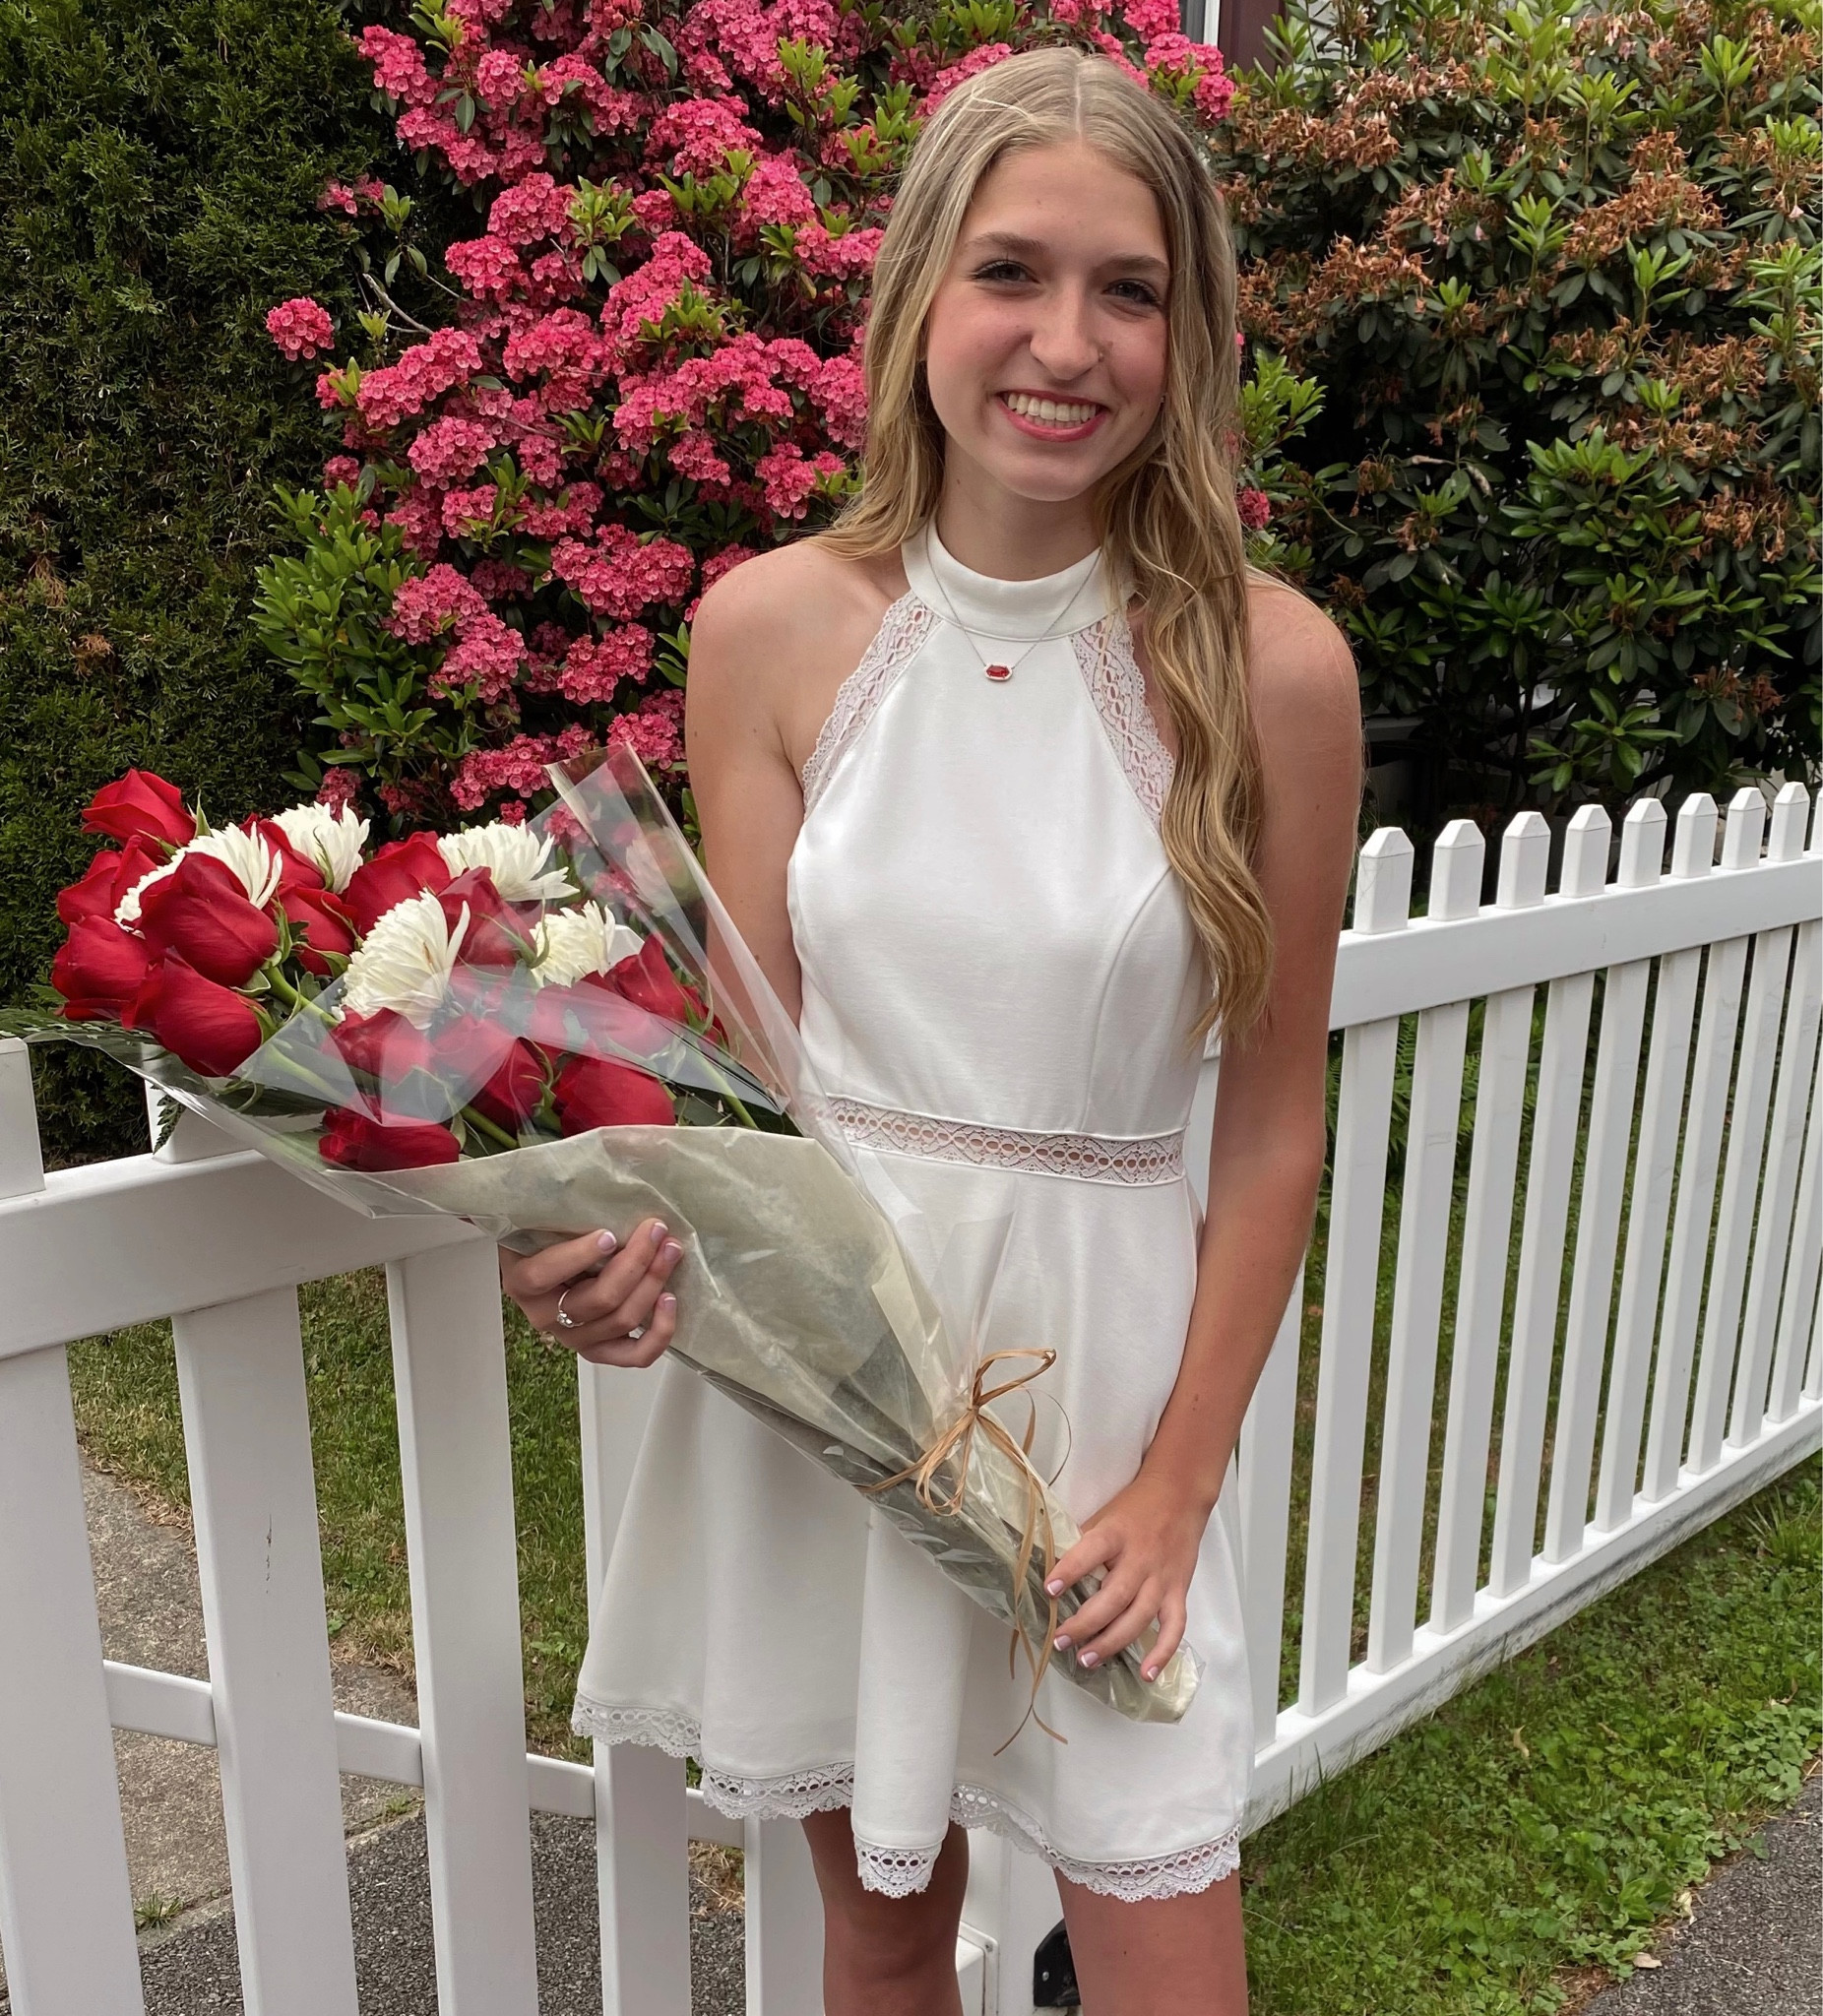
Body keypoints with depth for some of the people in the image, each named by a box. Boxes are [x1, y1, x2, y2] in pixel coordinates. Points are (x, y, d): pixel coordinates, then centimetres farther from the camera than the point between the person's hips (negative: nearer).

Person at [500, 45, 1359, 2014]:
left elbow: (1272, 1126, -4)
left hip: (1100, 1351, -1)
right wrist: (641, 1232, -19)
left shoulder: (1267, 666, -9)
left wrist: (1178, 1485, -3)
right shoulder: (773, 628, -4)